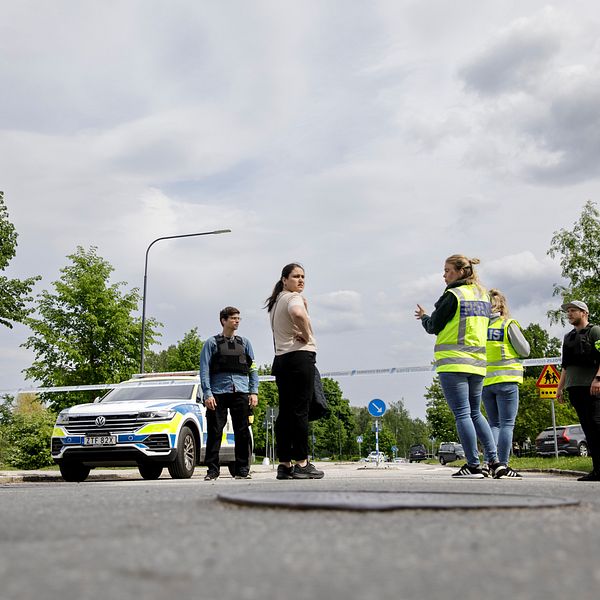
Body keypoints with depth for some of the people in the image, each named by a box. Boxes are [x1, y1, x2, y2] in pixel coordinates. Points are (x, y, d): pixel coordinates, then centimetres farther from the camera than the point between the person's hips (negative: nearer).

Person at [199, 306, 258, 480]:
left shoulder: (244, 343, 16)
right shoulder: (212, 342, 7)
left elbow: (253, 368, 15)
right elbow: (204, 370, 1)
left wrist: (254, 392, 4)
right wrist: (207, 394, -8)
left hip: (241, 393, 3)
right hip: (218, 393, -2)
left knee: (242, 432, 2)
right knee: (214, 432, -2)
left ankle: (242, 469, 9)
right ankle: (212, 469, 6)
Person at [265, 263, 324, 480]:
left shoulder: (276, 302, 21)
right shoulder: (293, 298, -8)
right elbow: (298, 314, -31)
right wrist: (307, 336, -16)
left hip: (281, 359, 9)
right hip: (300, 356, -9)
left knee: (284, 412, 7)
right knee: (300, 411, -8)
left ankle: (284, 465, 8)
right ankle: (301, 464, -7)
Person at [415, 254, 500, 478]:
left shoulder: (453, 295, -9)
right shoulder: (484, 296, 14)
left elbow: (434, 327, -5)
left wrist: (423, 317, 16)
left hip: (453, 363, -8)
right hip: (477, 363, 8)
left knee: (462, 414, -4)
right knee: (475, 413, 16)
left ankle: (473, 466, -3)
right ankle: (494, 460, 12)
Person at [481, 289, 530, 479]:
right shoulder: (508, 325, -6)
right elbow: (525, 351, -1)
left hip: (485, 381, 4)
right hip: (506, 380, -4)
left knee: (494, 424, 12)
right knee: (507, 424, -1)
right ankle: (502, 466, -5)